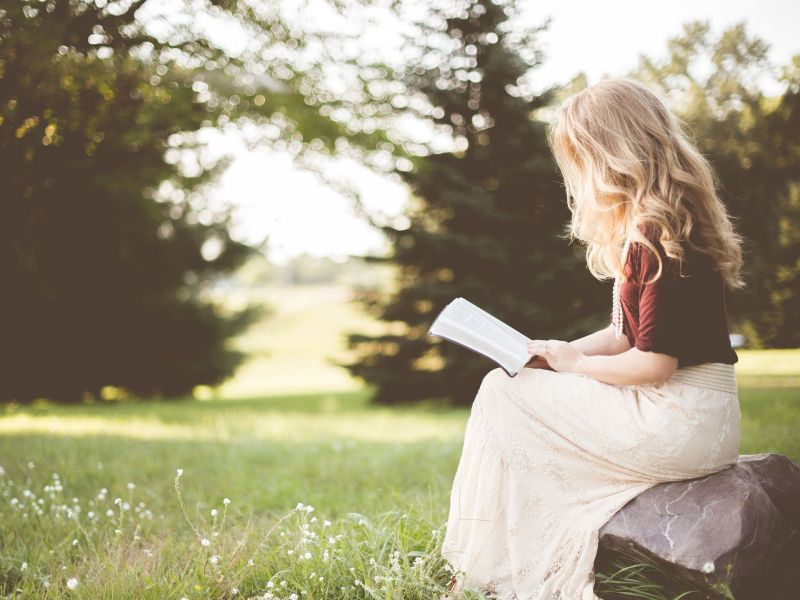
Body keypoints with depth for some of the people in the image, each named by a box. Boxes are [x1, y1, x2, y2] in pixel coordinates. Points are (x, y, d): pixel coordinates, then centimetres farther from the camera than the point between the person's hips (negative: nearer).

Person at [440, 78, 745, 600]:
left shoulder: (656, 235, -19)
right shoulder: (642, 228, 13)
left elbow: (654, 363, -22)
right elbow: (629, 335, 16)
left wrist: (574, 363, -6)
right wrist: (555, 355, 4)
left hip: (681, 423, -10)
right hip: (693, 418, 10)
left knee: (502, 396, -4)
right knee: (511, 388, 11)